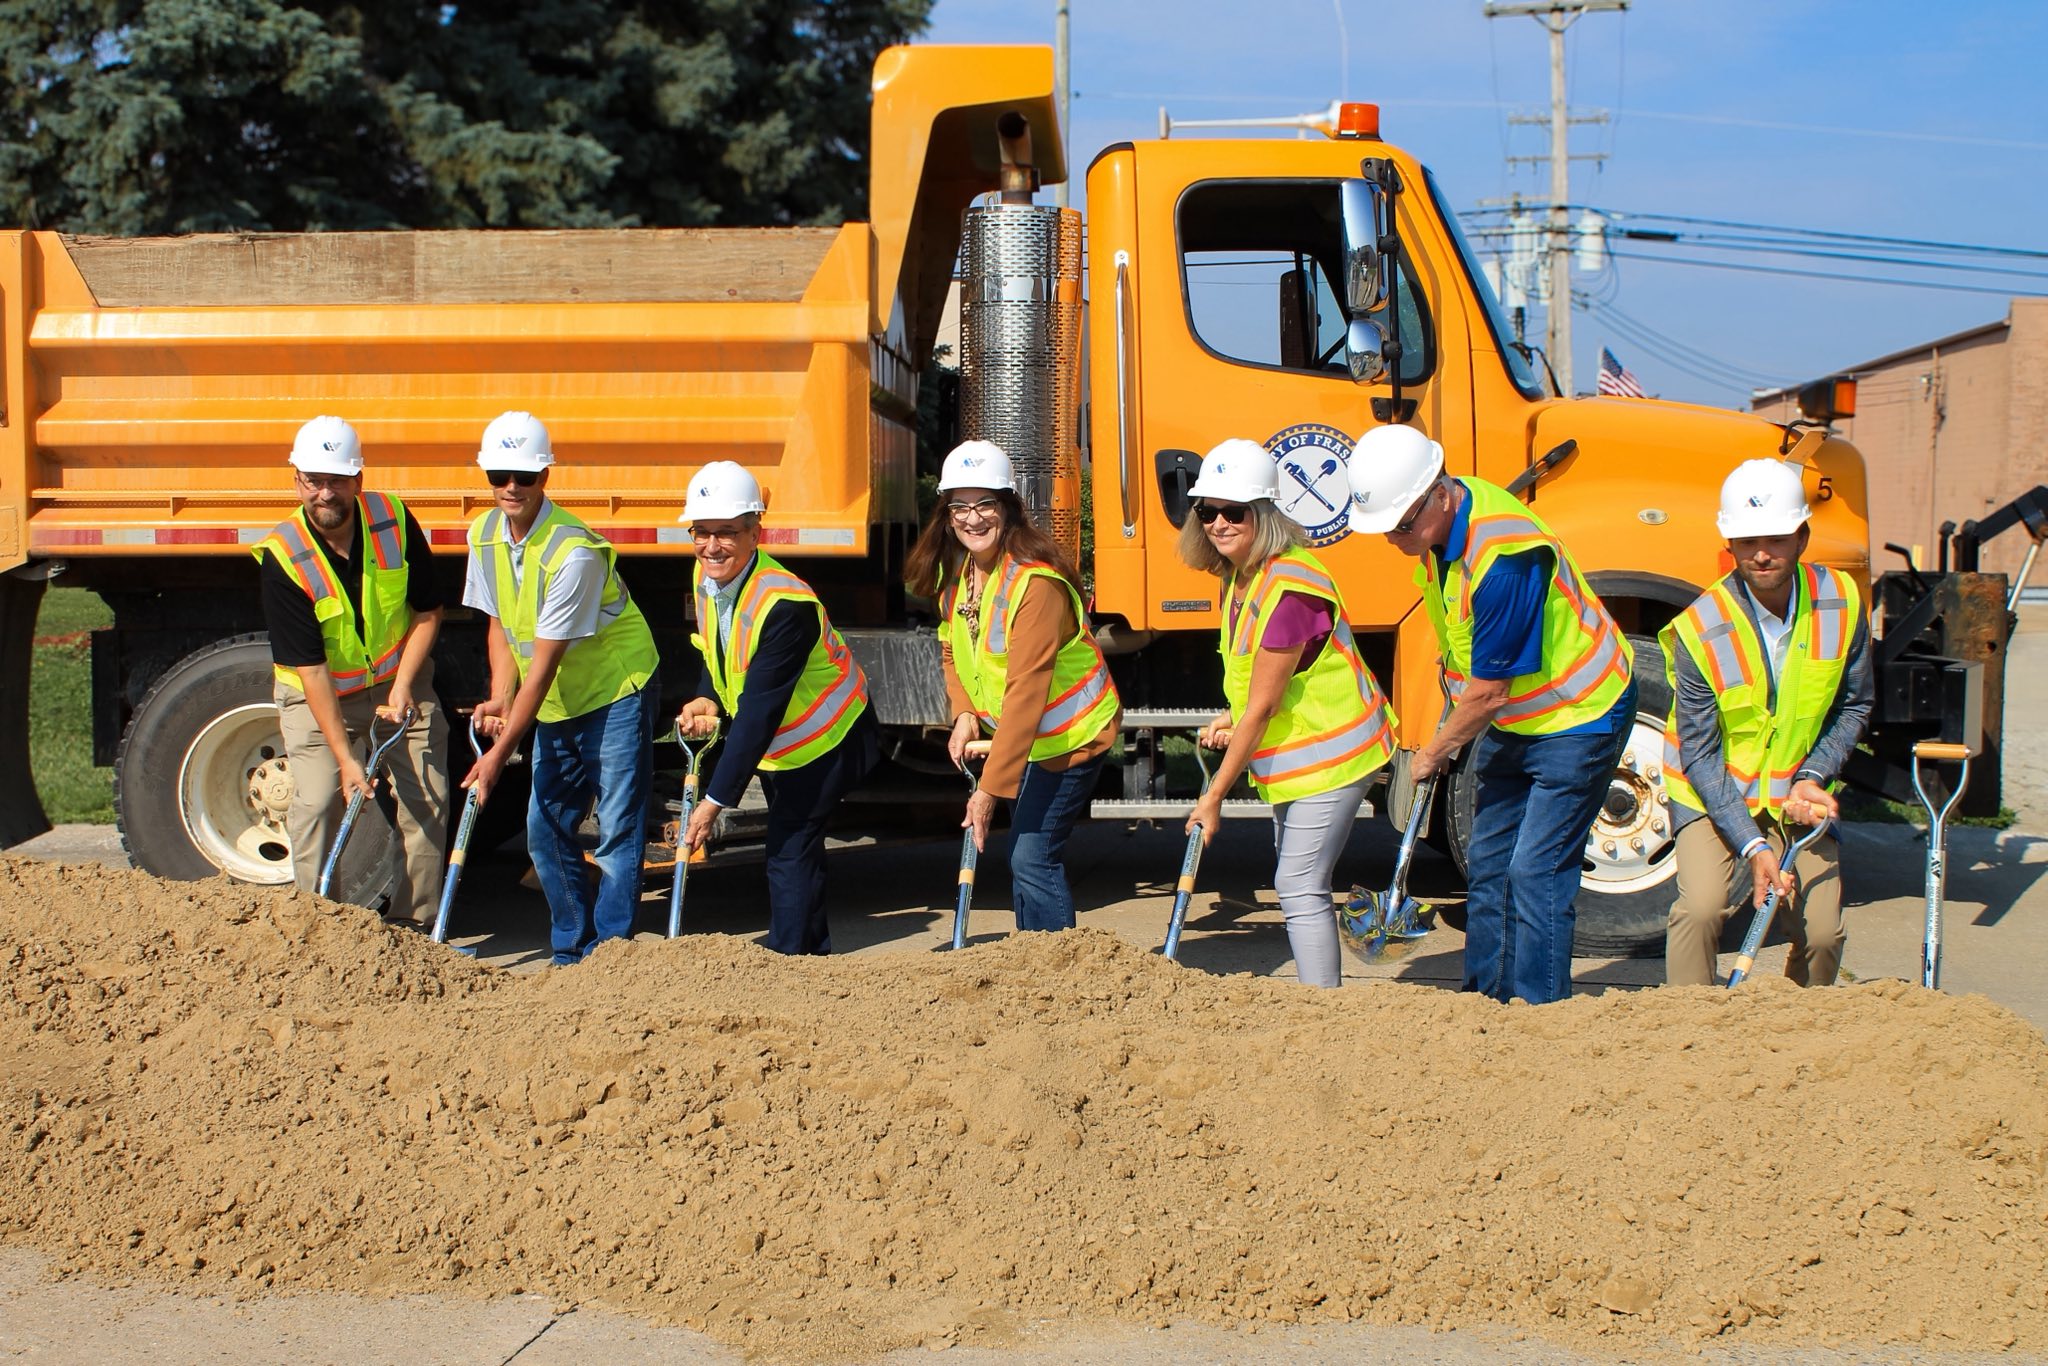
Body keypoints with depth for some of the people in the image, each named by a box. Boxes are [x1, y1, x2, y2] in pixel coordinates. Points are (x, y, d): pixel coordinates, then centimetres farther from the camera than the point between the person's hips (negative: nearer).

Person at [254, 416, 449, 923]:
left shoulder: (394, 521, -17)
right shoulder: (283, 558, -24)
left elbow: (427, 611, -3)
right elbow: (309, 667, -24)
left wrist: (402, 687, -15)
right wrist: (344, 756, -27)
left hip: (399, 679, 2)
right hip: (318, 691, -2)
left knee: (427, 800, -2)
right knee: (316, 803, -13)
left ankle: (414, 926, 9)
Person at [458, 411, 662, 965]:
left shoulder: (574, 551, -28)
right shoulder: (485, 535, -4)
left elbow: (544, 663, -26)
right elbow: (500, 626, 7)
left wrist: (500, 753, -25)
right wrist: (500, 698, -11)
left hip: (617, 693, -8)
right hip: (555, 703, 8)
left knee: (616, 831, -8)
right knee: (545, 828, 9)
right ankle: (573, 949, 21)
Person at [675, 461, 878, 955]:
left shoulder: (785, 606, -34)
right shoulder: (706, 578, -8)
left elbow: (759, 711, -35)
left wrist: (715, 800, -34)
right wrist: (706, 700, -11)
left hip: (824, 740, -9)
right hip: (776, 742, 9)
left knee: (789, 854, -11)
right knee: (796, 847, 18)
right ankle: (815, 955, 31)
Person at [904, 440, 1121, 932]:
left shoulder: (1037, 583, -28)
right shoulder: (953, 575, -2)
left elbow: (1026, 693, -31)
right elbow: (952, 650, 12)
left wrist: (990, 787, -32)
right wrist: (964, 714, -9)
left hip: (1072, 734, -8)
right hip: (1021, 736, 8)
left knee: (1033, 858, -14)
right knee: (1028, 858, 14)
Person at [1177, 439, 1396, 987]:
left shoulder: (1288, 588, -28)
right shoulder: (1239, 576, 3)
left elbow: (1263, 707, -26)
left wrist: (1213, 797, -21)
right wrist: (1230, 721, -3)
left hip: (1330, 751, -11)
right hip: (1293, 753, 11)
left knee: (1299, 888, -12)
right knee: (1298, 884, 18)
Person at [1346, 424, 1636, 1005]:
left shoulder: (1503, 558, -34)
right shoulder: (1437, 520, -6)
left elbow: (1489, 693, -25)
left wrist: (1433, 753, -11)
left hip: (1576, 717, -9)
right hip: (1511, 720, 9)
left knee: (1536, 873, -12)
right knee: (1487, 864, 11)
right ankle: (1486, 1000, 21)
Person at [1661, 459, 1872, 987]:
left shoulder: (1842, 602, -11)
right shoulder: (1699, 630, -22)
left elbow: (1854, 705, 3)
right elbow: (1699, 754, -19)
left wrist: (1813, 778, -13)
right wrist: (1751, 845, -26)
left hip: (1799, 797, 3)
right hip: (1711, 793, -3)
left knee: (1822, 932, -6)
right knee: (1700, 907, -25)